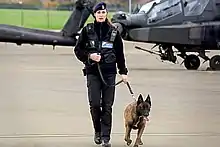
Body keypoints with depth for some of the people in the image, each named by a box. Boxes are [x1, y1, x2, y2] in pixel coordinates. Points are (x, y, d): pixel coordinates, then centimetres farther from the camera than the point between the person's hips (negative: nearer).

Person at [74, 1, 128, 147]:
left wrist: (123, 71, 10)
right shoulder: (87, 30, 3)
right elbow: (78, 50, 7)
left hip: (109, 72, 1)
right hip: (92, 71, -1)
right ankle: (98, 131, 17)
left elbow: (120, 53, 12)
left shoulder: (113, 32, 6)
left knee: (107, 105, -2)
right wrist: (89, 56, -11)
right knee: (94, 103, -8)